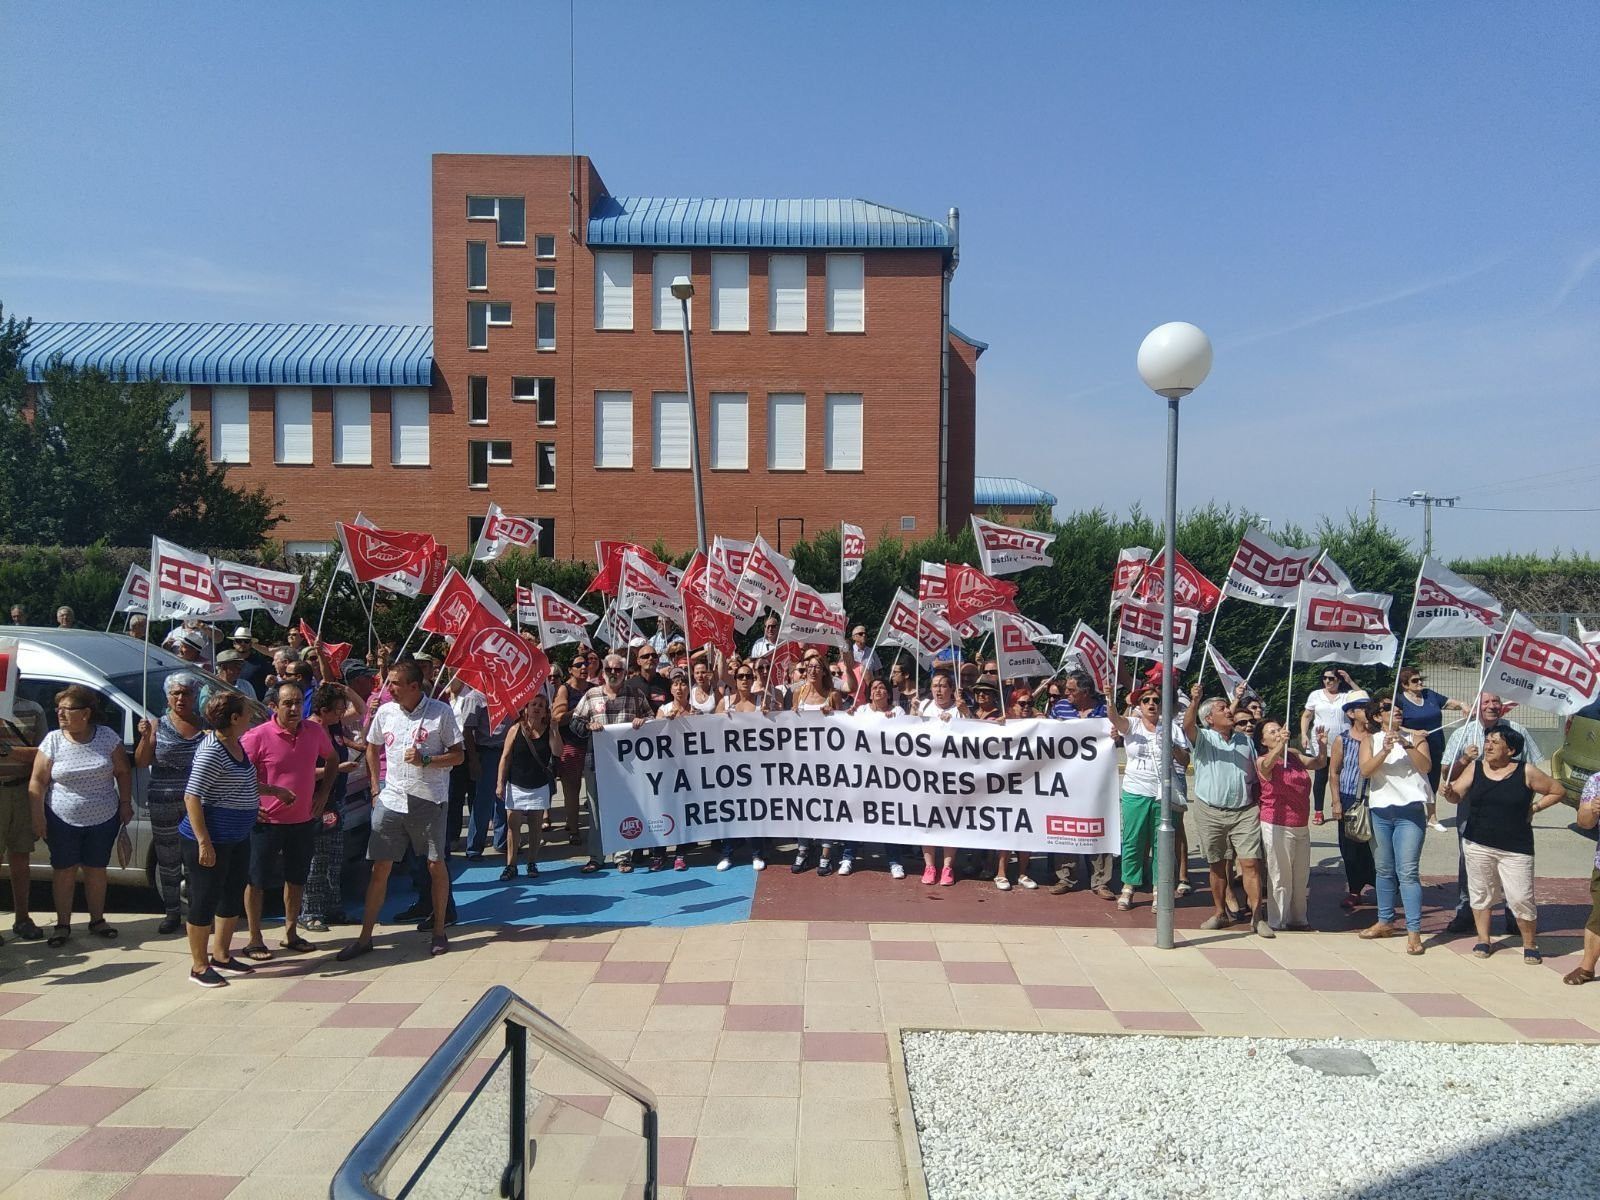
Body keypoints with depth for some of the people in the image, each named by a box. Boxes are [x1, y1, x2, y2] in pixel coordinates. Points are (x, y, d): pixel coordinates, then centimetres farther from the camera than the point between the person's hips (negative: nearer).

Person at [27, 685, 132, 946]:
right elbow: (38, 781, -5)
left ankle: (97, 920, 24)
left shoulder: (107, 736, -5)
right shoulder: (53, 740, -6)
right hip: (63, 820, 0)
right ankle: (63, 924, 20)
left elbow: (123, 772, 4)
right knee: (64, 871, 7)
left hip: (104, 819, 0)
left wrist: (125, 803, 1)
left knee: (96, 869, 11)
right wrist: (38, 817, -10)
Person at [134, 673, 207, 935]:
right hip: (163, 805, 1)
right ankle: (172, 913, 20)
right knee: (168, 859, 9)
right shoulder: (158, 726, 2)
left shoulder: (206, 726, 3)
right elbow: (140, 762, 1)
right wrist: (146, 738, -16)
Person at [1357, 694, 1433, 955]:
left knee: (1408, 872, -9)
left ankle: (1414, 931, -7)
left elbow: (1425, 766, -10)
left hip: (1410, 811, -2)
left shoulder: (1414, 736, 4)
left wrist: (1407, 745, -23)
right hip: (1380, 811, 2)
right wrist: (1385, 750, -23)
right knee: (1384, 870, 14)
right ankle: (1385, 922, 26)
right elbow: (1365, 770, -9)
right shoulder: (1370, 739, 5)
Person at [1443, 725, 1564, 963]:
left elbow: (1558, 792, 6)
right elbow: (1457, 793, -3)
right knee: (1481, 893, 11)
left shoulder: (1526, 772, -5)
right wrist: (1449, 792, -25)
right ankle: (1483, 940, 25)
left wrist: (1534, 808, -3)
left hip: (1516, 848, -2)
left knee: (1521, 898, -3)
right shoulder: (1475, 768, 2)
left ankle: (1530, 944, 18)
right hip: (1477, 845, 3)